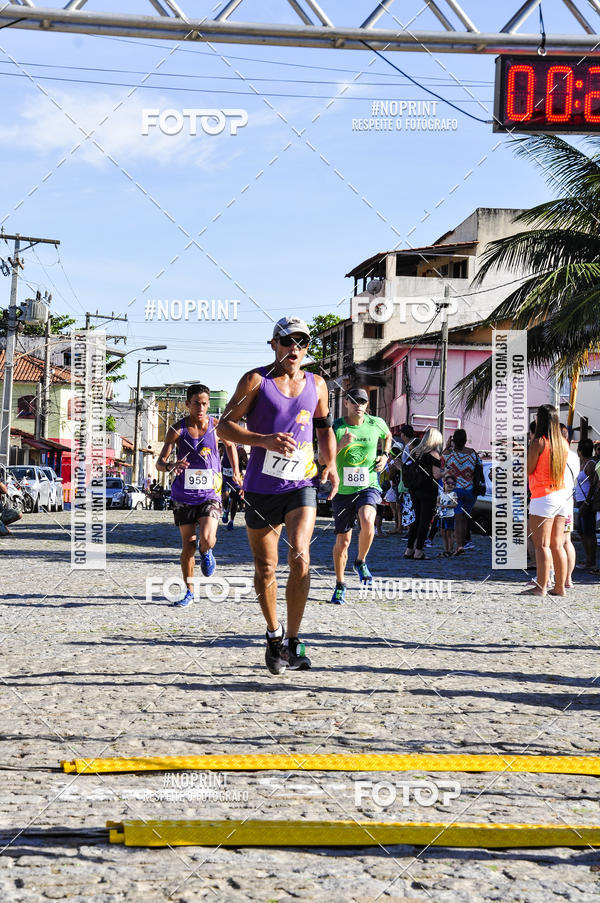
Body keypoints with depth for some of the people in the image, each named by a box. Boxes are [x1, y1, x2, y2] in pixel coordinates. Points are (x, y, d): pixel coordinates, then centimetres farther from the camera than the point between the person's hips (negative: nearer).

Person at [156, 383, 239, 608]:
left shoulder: (216, 427, -2)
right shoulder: (177, 429, -6)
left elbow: (230, 446, 20)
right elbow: (159, 463, -10)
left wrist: (236, 473, 17)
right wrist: (170, 466, -33)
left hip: (210, 493, 0)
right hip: (184, 495, 0)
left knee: (207, 538, -20)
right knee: (188, 546, 4)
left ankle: (206, 553, 17)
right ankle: (189, 592, 18)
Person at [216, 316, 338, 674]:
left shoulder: (316, 384, 10)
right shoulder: (256, 380, -2)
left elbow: (325, 427, 25)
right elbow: (225, 426, -5)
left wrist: (331, 463, 9)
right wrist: (266, 440, -19)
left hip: (302, 484, 1)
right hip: (262, 486, -1)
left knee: (300, 558, -17)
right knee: (266, 568, 6)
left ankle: (293, 640, -7)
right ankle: (275, 635, 28)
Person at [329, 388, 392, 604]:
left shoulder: (376, 423, 1)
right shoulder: (335, 427, -5)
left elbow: (388, 436, 25)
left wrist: (385, 456, 9)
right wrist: (341, 444, -25)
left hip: (368, 487, 0)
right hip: (343, 490, 0)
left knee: (367, 522, -29)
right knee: (342, 541, 4)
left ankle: (361, 562, -1)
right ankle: (340, 586, 23)